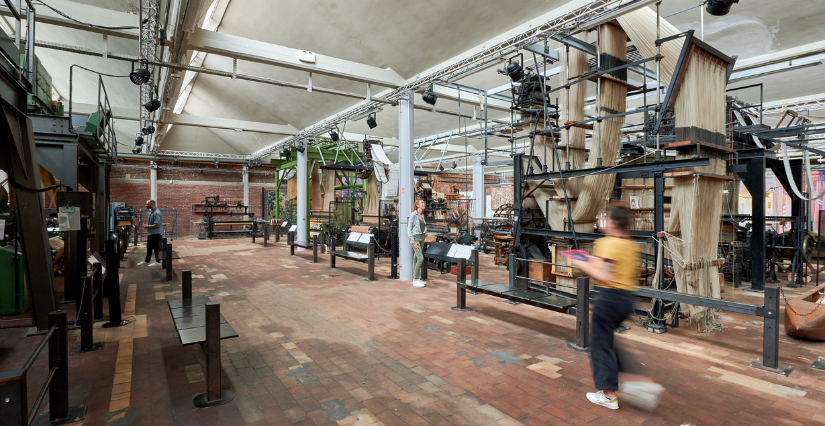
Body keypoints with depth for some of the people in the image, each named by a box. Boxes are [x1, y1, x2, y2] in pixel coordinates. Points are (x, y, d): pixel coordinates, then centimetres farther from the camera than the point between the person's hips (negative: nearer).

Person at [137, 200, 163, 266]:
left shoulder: (156, 213, -22)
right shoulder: (152, 211, 10)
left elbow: (157, 225, -25)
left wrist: (147, 226, -16)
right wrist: (147, 223, 6)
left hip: (155, 233, -10)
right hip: (150, 233, 10)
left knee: (156, 248, 0)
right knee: (149, 247, 19)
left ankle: (157, 261, 10)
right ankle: (146, 260, 30)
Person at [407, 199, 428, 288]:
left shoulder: (422, 215, 10)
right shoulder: (413, 215, -13)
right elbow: (409, 229, -15)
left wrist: (425, 232, 7)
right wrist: (413, 242, -19)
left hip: (421, 238, 8)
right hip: (415, 238, -8)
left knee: (416, 259, 11)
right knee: (420, 258, -14)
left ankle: (415, 279, 16)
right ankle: (415, 280, -6)